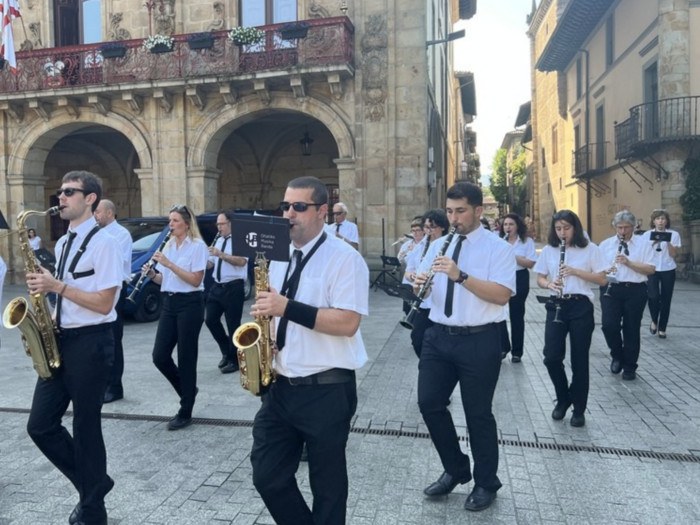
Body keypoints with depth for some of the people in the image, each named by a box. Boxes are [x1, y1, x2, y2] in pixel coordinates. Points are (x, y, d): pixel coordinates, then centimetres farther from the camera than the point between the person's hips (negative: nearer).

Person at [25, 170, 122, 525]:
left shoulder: (103, 243, -12)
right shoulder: (62, 244, 14)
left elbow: (103, 303, -18)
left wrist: (57, 286, -18)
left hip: (90, 342, -8)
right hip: (60, 340, 8)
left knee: (85, 427, 3)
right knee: (40, 425, 9)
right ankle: (94, 482, 28)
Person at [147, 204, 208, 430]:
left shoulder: (197, 246, -8)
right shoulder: (169, 246, 13)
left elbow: (196, 280, -17)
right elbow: (165, 280, 15)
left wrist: (169, 263, -20)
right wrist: (152, 274, -6)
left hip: (190, 305, -7)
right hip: (169, 303, 7)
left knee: (186, 358, -1)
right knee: (160, 356, 3)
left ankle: (185, 413, 11)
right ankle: (187, 390, 27)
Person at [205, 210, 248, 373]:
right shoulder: (218, 241, 16)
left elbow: (242, 262, -22)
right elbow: (211, 264, 16)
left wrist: (221, 254, -26)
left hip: (233, 288, -7)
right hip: (216, 286, 7)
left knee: (233, 325, 0)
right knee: (210, 320, 5)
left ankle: (234, 360, 15)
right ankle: (226, 350, 25)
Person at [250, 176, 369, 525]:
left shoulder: (344, 258, -12)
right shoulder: (279, 257, 11)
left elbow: (347, 323, -21)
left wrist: (288, 308, -25)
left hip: (326, 390, -6)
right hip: (280, 387, 7)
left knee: (327, 484, 11)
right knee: (267, 476, 11)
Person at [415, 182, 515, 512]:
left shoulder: (498, 248, -7)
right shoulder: (439, 245, 11)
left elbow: (502, 295, -18)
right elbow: (422, 282, 13)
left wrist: (461, 276, -28)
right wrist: (420, 283, -11)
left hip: (479, 341, -5)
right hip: (439, 336, 6)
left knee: (478, 413, 7)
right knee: (429, 403, 7)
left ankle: (486, 484, 28)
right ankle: (455, 469, 30)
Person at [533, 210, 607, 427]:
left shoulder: (590, 249, 0)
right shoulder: (548, 250, 7)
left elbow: (602, 279, -2)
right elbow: (539, 279, 10)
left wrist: (576, 271, -16)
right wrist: (549, 284, -13)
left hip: (581, 306, -2)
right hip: (556, 306, 2)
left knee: (579, 360, 4)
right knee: (551, 356, -5)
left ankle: (579, 409, 19)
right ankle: (563, 399, 20)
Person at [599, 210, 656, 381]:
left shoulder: (644, 244, 3)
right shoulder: (605, 244, 8)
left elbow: (650, 269, -5)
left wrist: (628, 263, -18)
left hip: (635, 291, -1)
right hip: (611, 289, 1)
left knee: (631, 330, 6)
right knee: (609, 325, -11)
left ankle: (629, 367, 21)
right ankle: (617, 355, 18)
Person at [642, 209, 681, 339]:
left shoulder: (674, 234, 1)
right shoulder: (647, 235, 1)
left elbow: (673, 255, -4)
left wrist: (668, 242, -16)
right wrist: (653, 243, -14)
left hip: (668, 270, 1)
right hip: (652, 270, -1)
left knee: (666, 300, 3)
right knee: (653, 296, -16)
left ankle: (662, 328, 17)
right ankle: (654, 321, 11)